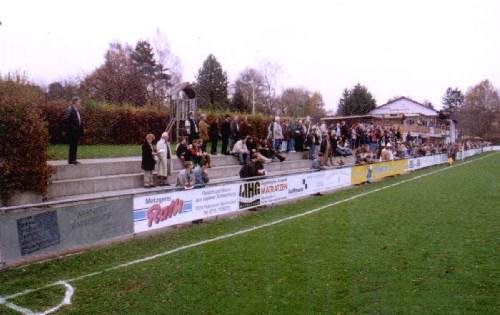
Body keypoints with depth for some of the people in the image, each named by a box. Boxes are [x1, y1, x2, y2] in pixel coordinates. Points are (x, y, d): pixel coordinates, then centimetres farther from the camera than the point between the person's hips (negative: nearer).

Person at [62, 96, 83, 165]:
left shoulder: (77, 110, 14)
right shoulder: (69, 109, -13)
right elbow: (65, 120, -20)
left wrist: (81, 129, 9)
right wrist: (72, 127, -19)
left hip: (77, 131, 8)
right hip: (72, 131, -8)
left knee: (75, 146, 12)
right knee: (72, 146, -3)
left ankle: (74, 159, 20)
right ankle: (71, 160, 4)